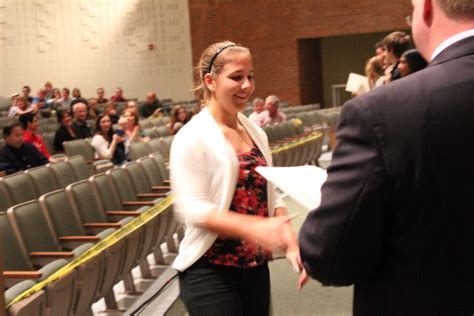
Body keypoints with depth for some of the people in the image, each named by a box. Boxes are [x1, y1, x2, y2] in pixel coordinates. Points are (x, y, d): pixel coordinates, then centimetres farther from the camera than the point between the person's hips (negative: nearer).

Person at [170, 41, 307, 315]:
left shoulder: (256, 133, 9)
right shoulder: (193, 137, -12)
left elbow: (270, 194, 13)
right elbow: (191, 208, -18)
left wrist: (288, 236, -5)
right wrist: (252, 227, -30)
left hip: (256, 266, 7)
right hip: (210, 270, -6)